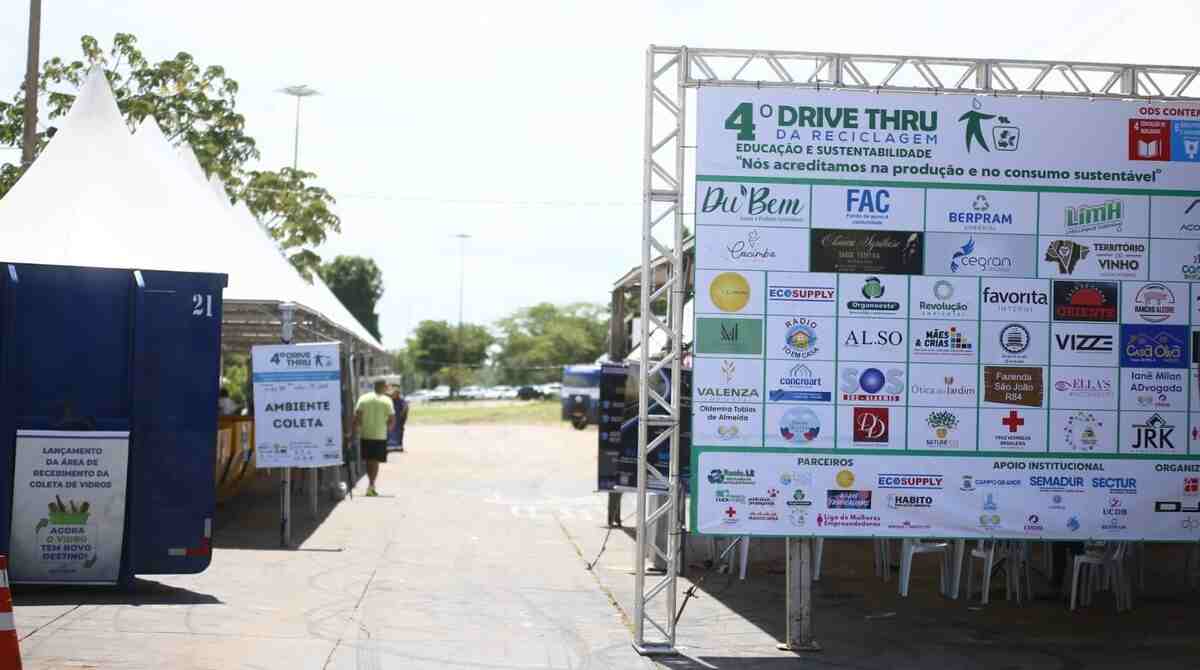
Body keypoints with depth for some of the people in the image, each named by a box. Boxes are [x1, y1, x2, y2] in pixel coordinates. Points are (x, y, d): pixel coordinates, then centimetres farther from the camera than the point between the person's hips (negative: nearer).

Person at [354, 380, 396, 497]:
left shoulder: (363, 398, 3)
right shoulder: (386, 400, -3)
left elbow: (357, 415, -5)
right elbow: (392, 419, -7)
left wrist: (356, 429, 2)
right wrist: (388, 428, 12)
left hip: (365, 434, 3)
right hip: (380, 435, -3)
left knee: (369, 460, 15)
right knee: (375, 461, 1)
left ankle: (371, 485, 22)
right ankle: (371, 485, -10)